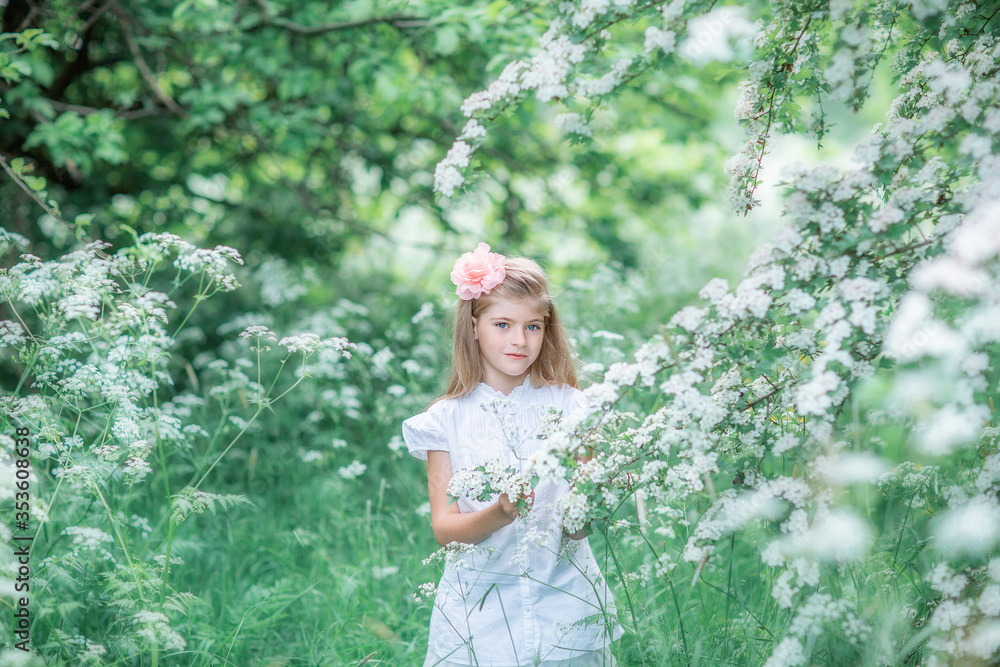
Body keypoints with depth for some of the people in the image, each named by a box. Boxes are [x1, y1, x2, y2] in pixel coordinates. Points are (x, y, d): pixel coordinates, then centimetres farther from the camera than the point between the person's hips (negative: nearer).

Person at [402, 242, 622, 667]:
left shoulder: (568, 406, 0)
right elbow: (443, 529, -6)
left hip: (565, 611, 0)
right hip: (480, 613, 0)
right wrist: (499, 514, -25)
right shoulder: (447, 420, -1)